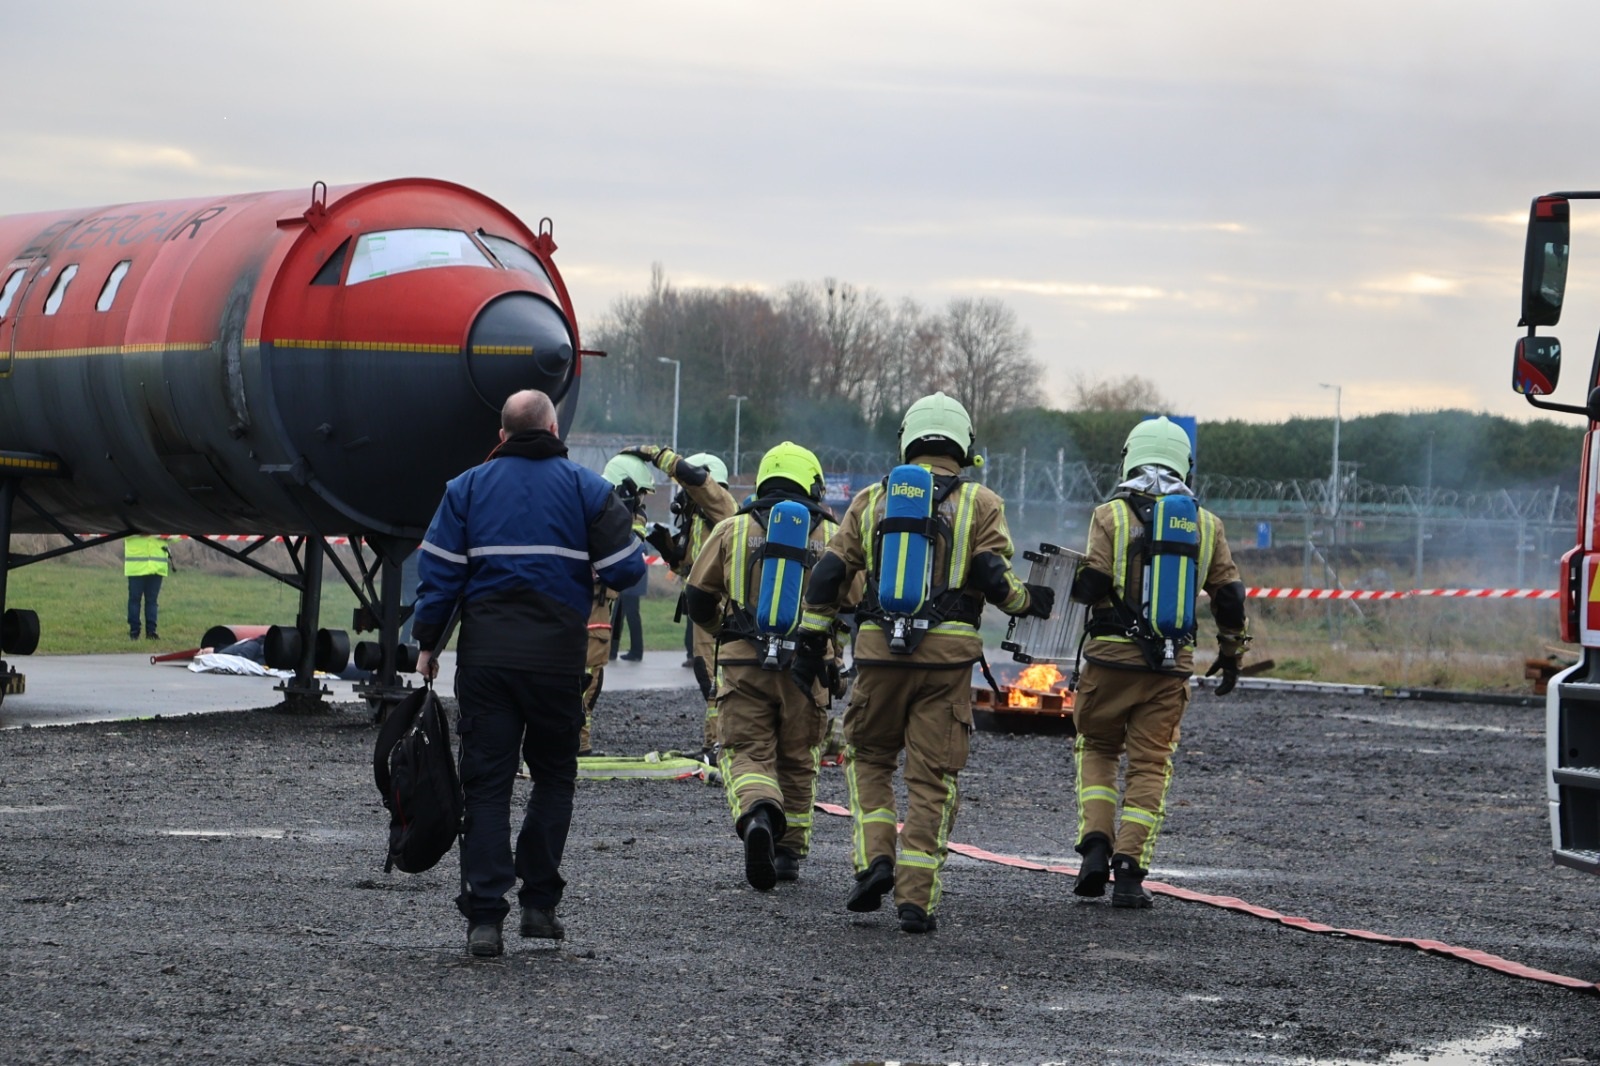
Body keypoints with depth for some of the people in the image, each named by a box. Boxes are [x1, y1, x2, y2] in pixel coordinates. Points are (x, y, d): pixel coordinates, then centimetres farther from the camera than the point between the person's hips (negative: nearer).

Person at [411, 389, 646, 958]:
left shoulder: (467, 487, 6)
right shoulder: (586, 488, 3)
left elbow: (439, 570, 2)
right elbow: (624, 569, -1)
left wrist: (426, 644, 8)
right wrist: (635, 543, 21)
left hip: (484, 652, 1)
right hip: (556, 652, -1)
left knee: (485, 783, 2)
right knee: (553, 776, 15)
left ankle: (484, 916, -5)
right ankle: (539, 903, 13)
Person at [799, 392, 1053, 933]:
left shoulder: (873, 499, 10)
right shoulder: (980, 503, 3)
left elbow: (830, 572, 7)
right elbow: (994, 578, -7)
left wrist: (812, 638, 14)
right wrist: (1029, 601, 12)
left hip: (879, 650, 1)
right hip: (949, 655, -1)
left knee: (868, 757, 20)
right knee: (932, 777, 3)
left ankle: (875, 860, 2)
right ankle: (916, 897, -2)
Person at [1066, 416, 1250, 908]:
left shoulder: (1112, 514, -4)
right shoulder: (1205, 523, 7)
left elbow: (1091, 585, -12)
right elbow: (1229, 595, 8)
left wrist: (1069, 580, 11)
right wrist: (1231, 653, 20)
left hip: (1114, 656, -2)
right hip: (1173, 665, 2)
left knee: (1096, 748, 17)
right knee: (1150, 765, 6)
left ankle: (1096, 846, 1)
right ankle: (1129, 871, -1)